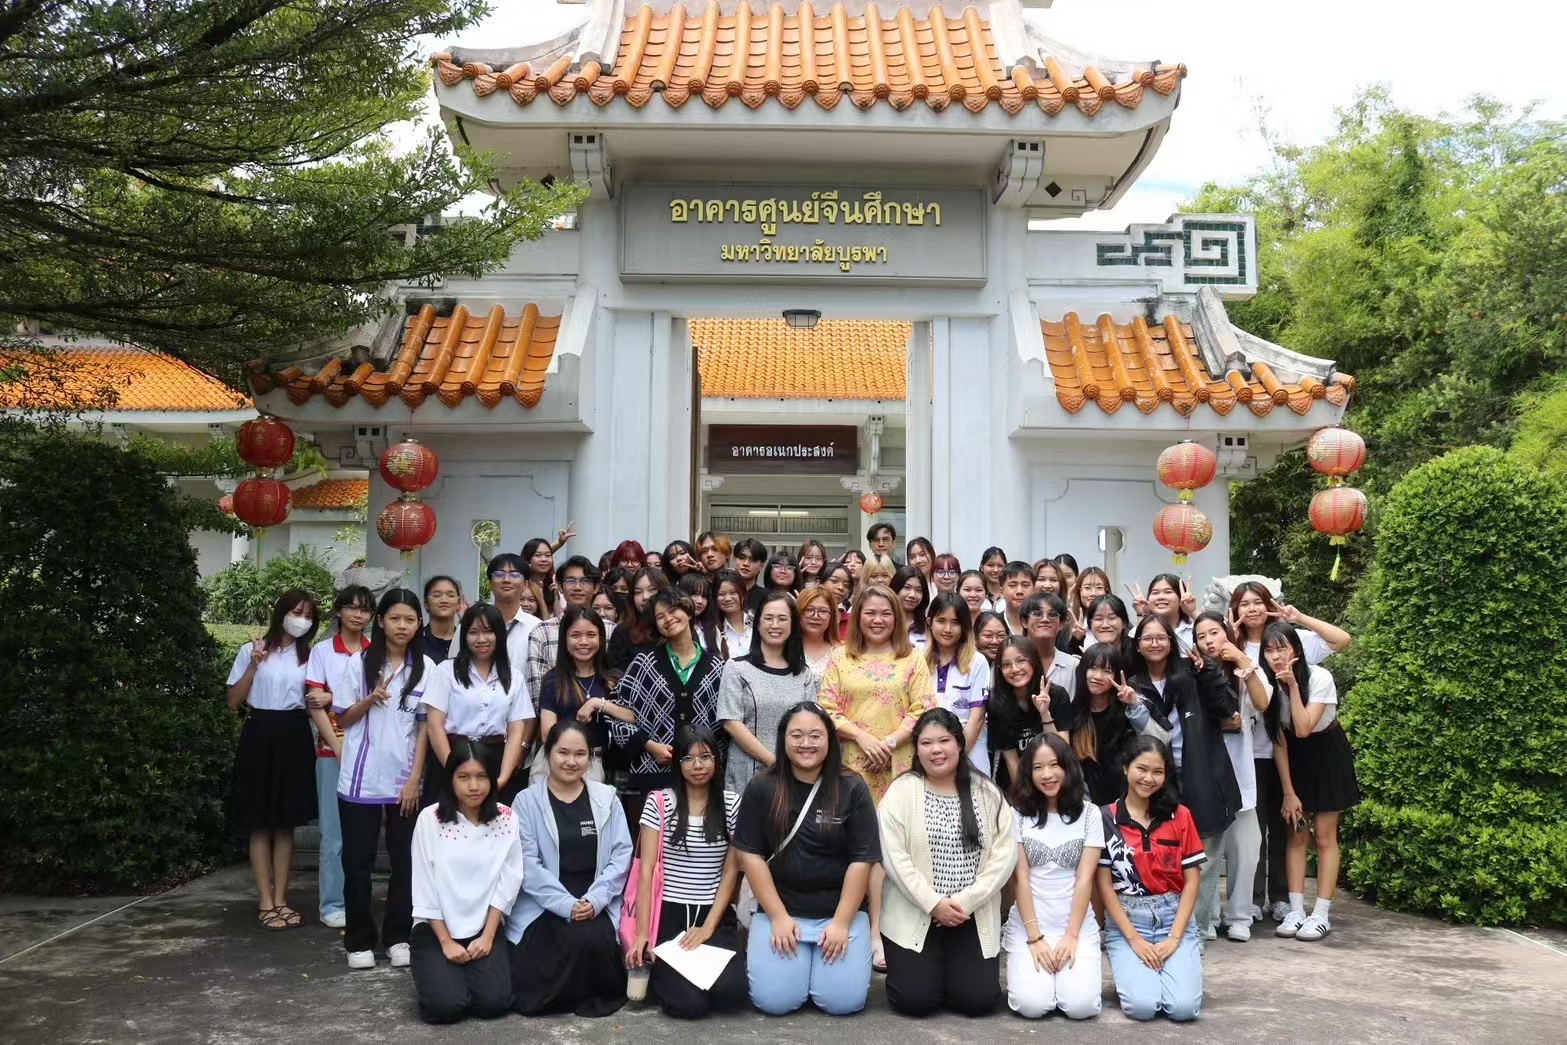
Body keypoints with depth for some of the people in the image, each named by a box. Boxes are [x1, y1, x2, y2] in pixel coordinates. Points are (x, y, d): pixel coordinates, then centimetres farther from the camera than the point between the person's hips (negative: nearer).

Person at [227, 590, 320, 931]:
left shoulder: (309, 656, 8)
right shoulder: (252, 650, 2)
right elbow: (233, 701, 0)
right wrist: (253, 666, -10)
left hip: (294, 738, 2)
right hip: (259, 736, -2)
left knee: (286, 823, 7)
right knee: (261, 824, 1)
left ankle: (281, 900, 14)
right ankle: (265, 902, 7)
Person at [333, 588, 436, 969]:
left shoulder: (425, 668, 1)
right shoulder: (359, 663, 0)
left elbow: (425, 727, 2)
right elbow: (344, 718, 4)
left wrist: (415, 778, -3)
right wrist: (372, 698, -15)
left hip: (404, 780, 1)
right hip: (360, 779, 0)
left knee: (405, 861, 5)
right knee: (357, 861, 4)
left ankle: (398, 937, 17)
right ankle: (359, 940, 15)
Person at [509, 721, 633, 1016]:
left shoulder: (606, 797, 7)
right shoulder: (526, 801, 0)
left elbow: (621, 853, 1)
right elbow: (527, 863, -8)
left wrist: (595, 899, -13)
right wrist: (566, 904, -18)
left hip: (596, 904, 1)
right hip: (543, 905, -1)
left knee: (596, 940, -29)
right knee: (570, 941, -29)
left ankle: (595, 994, 4)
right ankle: (552, 992, 5)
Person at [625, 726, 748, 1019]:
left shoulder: (732, 804, 3)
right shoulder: (659, 803, -2)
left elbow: (731, 870, 3)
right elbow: (646, 869, -5)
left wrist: (709, 927, -7)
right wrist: (642, 932, -13)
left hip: (715, 914, 2)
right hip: (668, 913, -2)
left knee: (730, 993, -22)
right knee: (688, 1003, -21)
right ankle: (658, 970, 13)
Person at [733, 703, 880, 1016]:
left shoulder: (852, 789, -3)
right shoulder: (761, 788, -3)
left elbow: (861, 860, -5)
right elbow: (750, 854, -4)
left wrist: (841, 922, -11)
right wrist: (778, 917, -9)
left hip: (841, 911, 0)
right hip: (778, 910, 0)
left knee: (843, 1000, -13)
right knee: (774, 1000, -14)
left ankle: (824, 953, 18)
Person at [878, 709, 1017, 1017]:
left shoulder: (987, 792, 4)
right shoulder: (901, 791, -3)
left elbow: (1005, 853, -3)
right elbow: (894, 856, -10)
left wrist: (966, 901, -13)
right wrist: (933, 904, -17)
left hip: (973, 917, 2)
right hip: (914, 915, -2)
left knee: (978, 999, -10)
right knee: (915, 998, -14)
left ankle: (949, 966, 22)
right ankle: (926, 967, 20)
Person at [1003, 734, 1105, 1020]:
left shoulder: (1089, 814, 1)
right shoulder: (1017, 814, -1)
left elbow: (1085, 879, -4)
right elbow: (1020, 878, -5)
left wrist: (1071, 935, -11)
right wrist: (1035, 937, -12)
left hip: (1077, 925, 1)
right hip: (1028, 925, -1)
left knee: (1080, 1005, -19)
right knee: (1032, 1004, -20)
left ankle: (1067, 972, 13)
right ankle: (1029, 970, 13)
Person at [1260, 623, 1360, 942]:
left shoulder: (1320, 678, -25)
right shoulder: (1267, 683, -13)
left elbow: (1304, 728, -31)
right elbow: (1279, 739, -8)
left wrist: (1292, 684, -34)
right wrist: (1288, 791, -9)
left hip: (1327, 754, -3)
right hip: (1293, 757, 3)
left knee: (1324, 835, -4)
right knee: (1296, 834, 0)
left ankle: (1322, 915, 1)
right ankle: (1296, 911, 3)